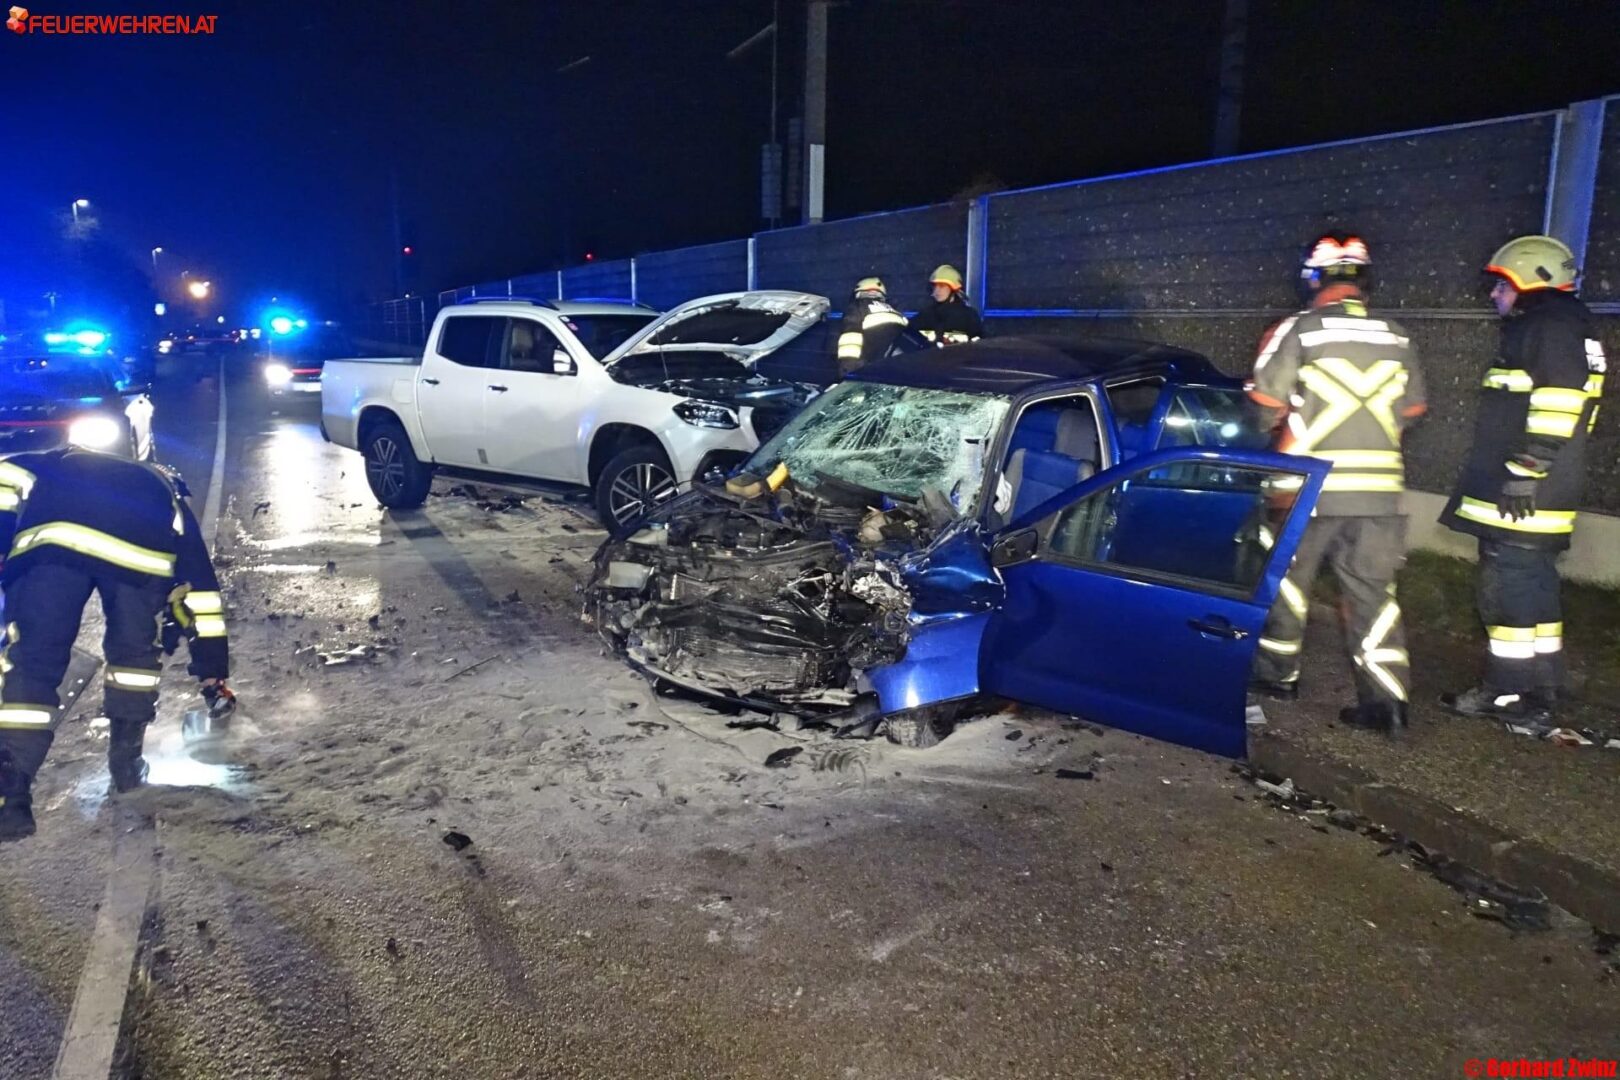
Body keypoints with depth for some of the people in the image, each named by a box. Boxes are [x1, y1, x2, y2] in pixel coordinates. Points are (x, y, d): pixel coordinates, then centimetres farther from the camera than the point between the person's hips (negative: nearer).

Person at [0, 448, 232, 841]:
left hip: (53, 536, -1)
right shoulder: (168, 493, 44)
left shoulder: (51, 466, 45)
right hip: (145, 547, 1)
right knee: (134, 651, 25)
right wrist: (215, 677, 47)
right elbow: (199, 588, 43)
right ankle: (127, 762, 31)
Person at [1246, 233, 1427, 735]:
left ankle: (1278, 673, 25)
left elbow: (1265, 407, -6)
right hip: (1379, 490, 4)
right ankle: (1385, 699, 6)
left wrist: (1288, 426, 15)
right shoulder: (1397, 340, 6)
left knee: (1287, 579, 14)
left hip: (1311, 487, -3)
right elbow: (1410, 412, 13)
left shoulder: (1297, 331, -8)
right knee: (1373, 591, 8)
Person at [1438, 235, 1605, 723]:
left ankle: (1507, 692, -1)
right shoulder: (1540, 326, 22)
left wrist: (1524, 470, -23)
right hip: (1530, 493, 11)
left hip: (1523, 492, -11)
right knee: (1533, 585, 14)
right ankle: (1540, 692, 22)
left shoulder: (1552, 323, -10)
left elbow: (1556, 405, -21)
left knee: (1510, 586, -7)